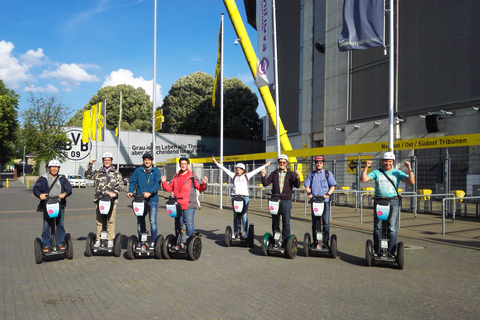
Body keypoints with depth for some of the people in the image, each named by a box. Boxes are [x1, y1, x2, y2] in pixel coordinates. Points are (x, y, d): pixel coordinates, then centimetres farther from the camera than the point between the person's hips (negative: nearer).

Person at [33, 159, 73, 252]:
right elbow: (36, 188, 2)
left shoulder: (62, 178, 14)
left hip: (60, 205, 1)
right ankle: (45, 245, 7)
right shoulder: (43, 178, 11)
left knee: (60, 225, 3)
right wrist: (40, 194, -19)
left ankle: (60, 243, 14)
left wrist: (65, 194, -16)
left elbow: (69, 189, 6)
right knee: (46, 226, -2)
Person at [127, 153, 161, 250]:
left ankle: (153, 241, 7)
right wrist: (130, 191, -11)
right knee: (139, 221, 7)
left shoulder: (156, 171, 4)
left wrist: (150, 192, -23)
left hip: (152, 199, -3)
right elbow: (133, 181, 8)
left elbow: (157, 183, -8)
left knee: (153, 221, -3)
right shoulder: (138, 170, 13)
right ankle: (140, 241, 18)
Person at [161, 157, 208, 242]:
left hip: (189, 205, -4)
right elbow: (169, 188, 18)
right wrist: (164, 182, 4)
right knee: (178, 224, 11)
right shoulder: (176, 176, 14)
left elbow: (200, 188, -1)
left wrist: (204, 183, -19)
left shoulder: (192, 177, 1)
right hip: (177, 205, 4)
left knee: (189, 223, -6)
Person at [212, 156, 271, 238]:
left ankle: (245, 232, 5)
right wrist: (216, 163, 12)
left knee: (244, 215, -4)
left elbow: (256, 170, 12)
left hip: (244, 197, -1)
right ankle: (235, 232, 12)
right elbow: (224, 169, 12)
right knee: (235, 215, 5)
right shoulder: (234, 176, 12)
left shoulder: (246, 176, 10)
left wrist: (265, 165, 14)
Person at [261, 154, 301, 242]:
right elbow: (266, 183, 5)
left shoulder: (291, 174, 5)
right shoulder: (274, 174, 11)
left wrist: (297, 177, -24)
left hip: (286, 201, -2)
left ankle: (285, 240, 10)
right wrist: (263, 176, -11)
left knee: (286, 222, 1)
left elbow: (297, 186, -5)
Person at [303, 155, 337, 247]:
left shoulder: (328, 174, 11)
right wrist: (309, 193, -7)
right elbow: (307, 186, 12)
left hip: (325, 201, -1)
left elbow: (333, 186, 6)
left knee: (326, 221, -3)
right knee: (314, 221, 3)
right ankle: (315, 240, 11)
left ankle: (325, 241, 4)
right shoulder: (311, 174, 16)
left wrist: (328, 194, -11)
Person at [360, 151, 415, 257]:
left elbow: (411, 182, -2)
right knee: (377, 227, 4)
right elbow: (363, 179, 0)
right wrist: (366, 167, -10)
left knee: (392, 227, -2)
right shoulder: (376, 172, 9)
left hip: (392, 201, -1)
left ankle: (391, 252, 6)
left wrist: (410, 169, -12)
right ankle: (377, 251, 13)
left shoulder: (397, 173, 8)